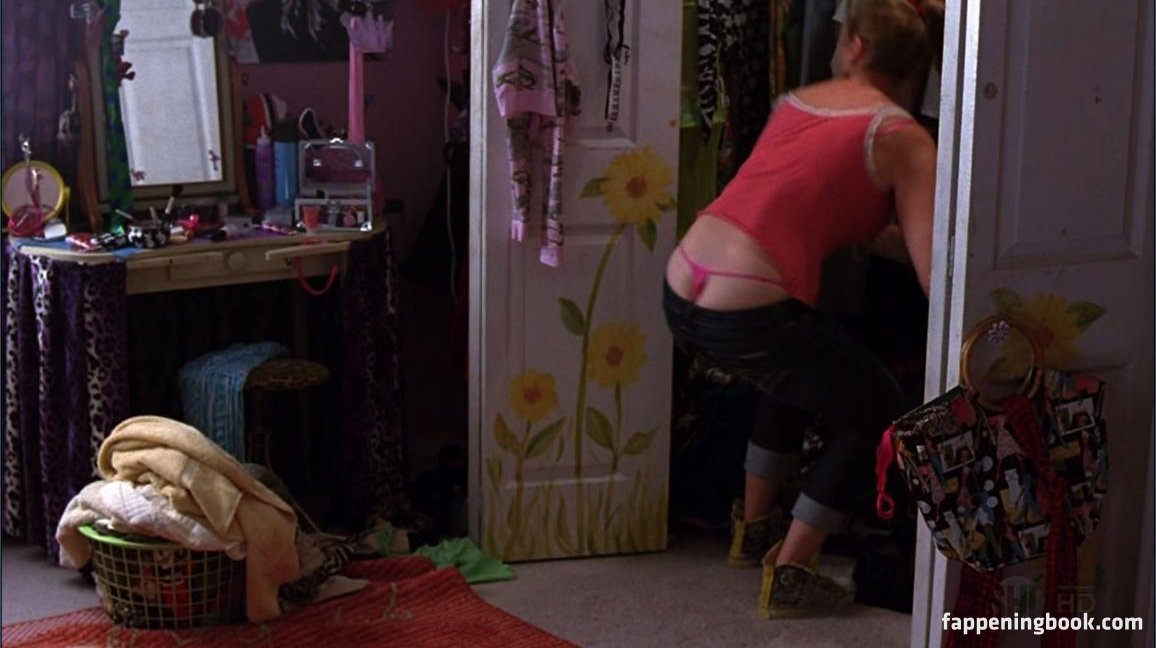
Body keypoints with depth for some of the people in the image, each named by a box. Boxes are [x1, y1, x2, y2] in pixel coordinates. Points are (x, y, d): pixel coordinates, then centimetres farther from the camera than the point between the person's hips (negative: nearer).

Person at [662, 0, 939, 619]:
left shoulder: (796, 100, 18)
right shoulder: (901, 138, -2)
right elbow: (932, 272, -8)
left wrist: (895, 240, 28)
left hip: (679, 293, 7)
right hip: (746, 315, -7)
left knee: (799, 374, 34)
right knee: (876, 410, 15)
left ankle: (754, 526, 45)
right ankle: (789, 573, 14)